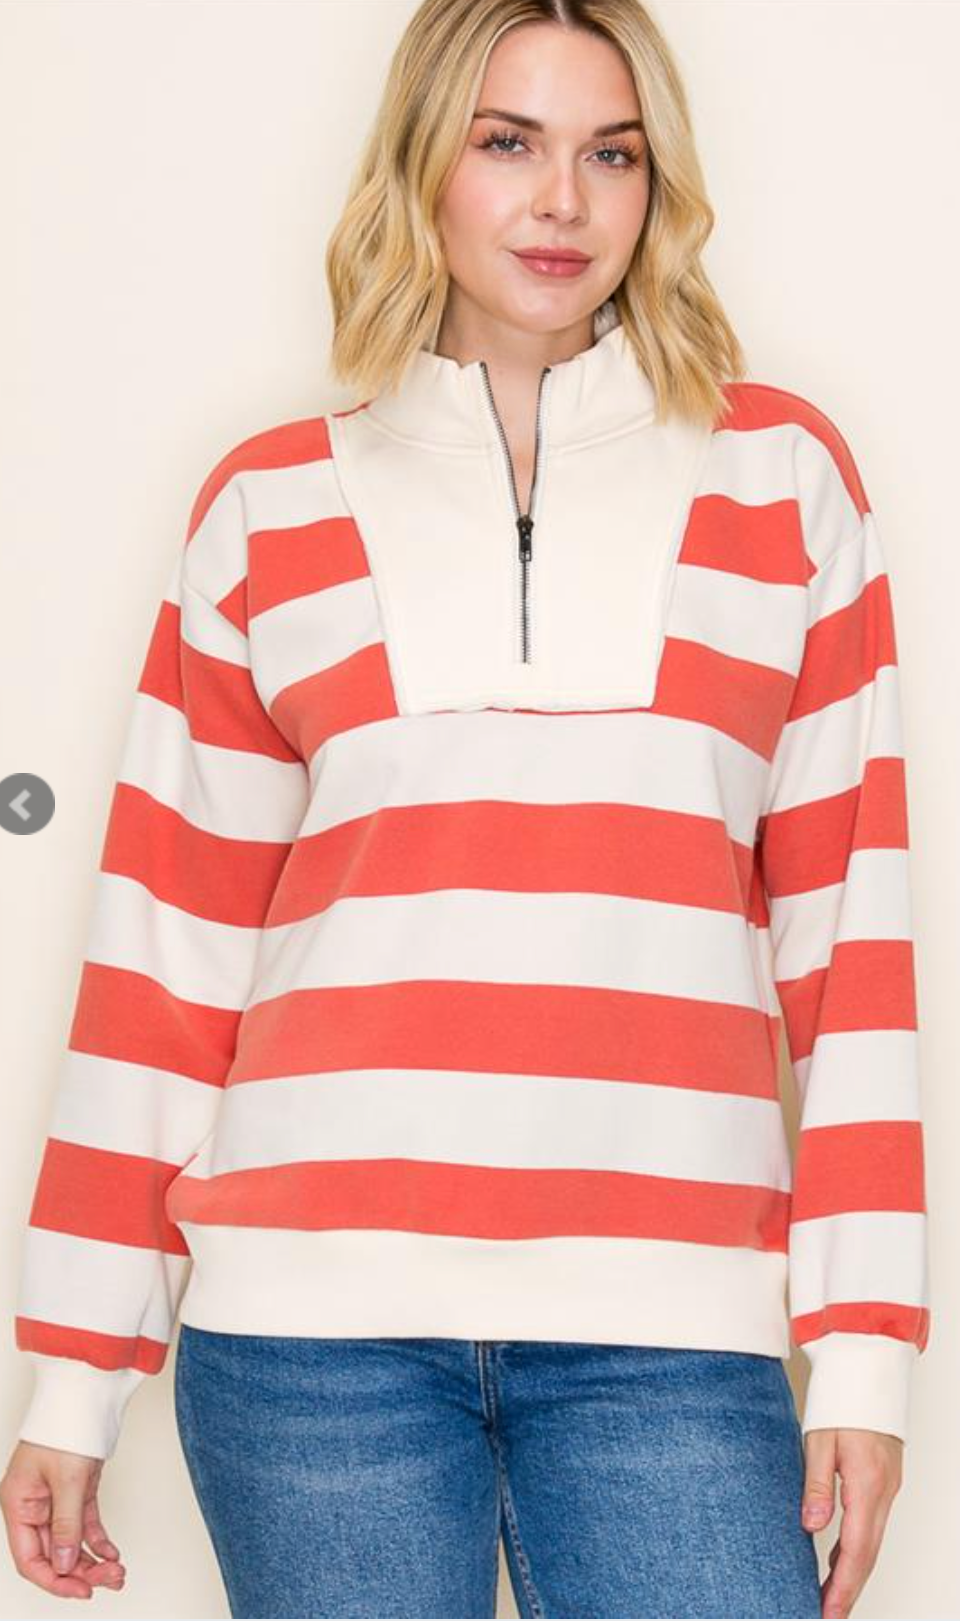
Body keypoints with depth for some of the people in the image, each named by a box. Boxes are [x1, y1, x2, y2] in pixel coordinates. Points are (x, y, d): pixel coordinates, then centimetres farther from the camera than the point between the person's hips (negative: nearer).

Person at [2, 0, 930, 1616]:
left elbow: (848, 921, 7)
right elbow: (168, 946, 10)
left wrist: (862, 1343, 1)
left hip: (666, 1334, 0)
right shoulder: (271, 508, 10)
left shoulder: (779, 475, 9)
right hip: (317, 1323, 1)